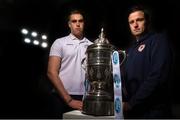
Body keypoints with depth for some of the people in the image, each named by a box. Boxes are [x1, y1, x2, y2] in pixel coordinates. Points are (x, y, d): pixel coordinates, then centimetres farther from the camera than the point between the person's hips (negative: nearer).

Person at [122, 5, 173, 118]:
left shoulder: (158, 40, -8)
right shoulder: (131, 48, 16)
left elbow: (157, 77, -21)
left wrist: (131, 103, -18)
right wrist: (124, 102, -1)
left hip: (152, 111, -7)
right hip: (131, 111, 7)